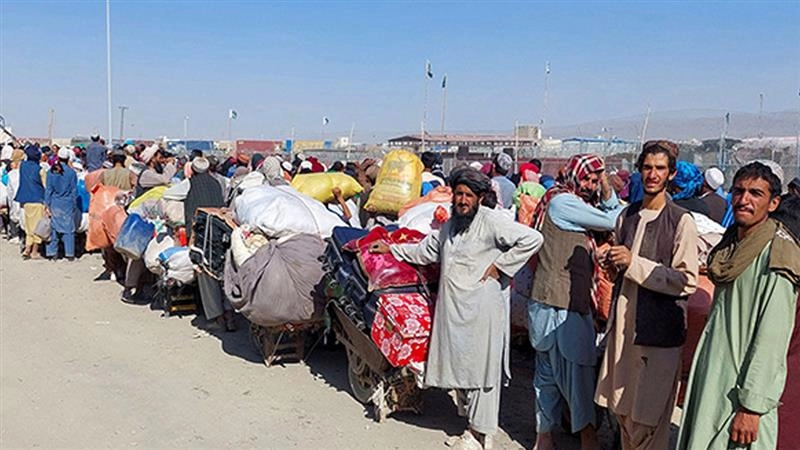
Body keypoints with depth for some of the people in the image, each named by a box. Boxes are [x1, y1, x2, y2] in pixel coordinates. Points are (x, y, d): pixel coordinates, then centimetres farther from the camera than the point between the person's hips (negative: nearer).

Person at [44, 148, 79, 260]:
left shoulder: (51, 171, -1)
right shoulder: (71, 172, -6)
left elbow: (48, 189, 0)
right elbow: (74, 190, -2)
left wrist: (47, 205, 3)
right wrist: (74, 205, 7)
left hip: (54, 203, 2)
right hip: (67, 203, -2)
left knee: (53, 228, 9)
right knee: (68, 229, 4)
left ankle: (52, 253, 12)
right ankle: (69, 253, 5)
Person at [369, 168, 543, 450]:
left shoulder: (491, 221, -8)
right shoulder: (450, 225, 18)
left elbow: (532, 239, -15)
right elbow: (425, 251, 31)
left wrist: (499, 265, -13)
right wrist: (392, 249, 28)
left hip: (482, 308, -8)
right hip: (453, 307, 8)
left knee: (480, 367, -1)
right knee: (459, 366, 11)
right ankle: (473, 424, 25)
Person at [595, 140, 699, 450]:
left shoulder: (682, 221, -8)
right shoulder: (627, 215, 10)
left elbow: (687, 282, -14)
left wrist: (633, 263, -17)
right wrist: (612, 264, 1)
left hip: (659, 328, -5)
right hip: (623, 322, 6)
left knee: (648, 415, 2)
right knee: (621, 408, 14)